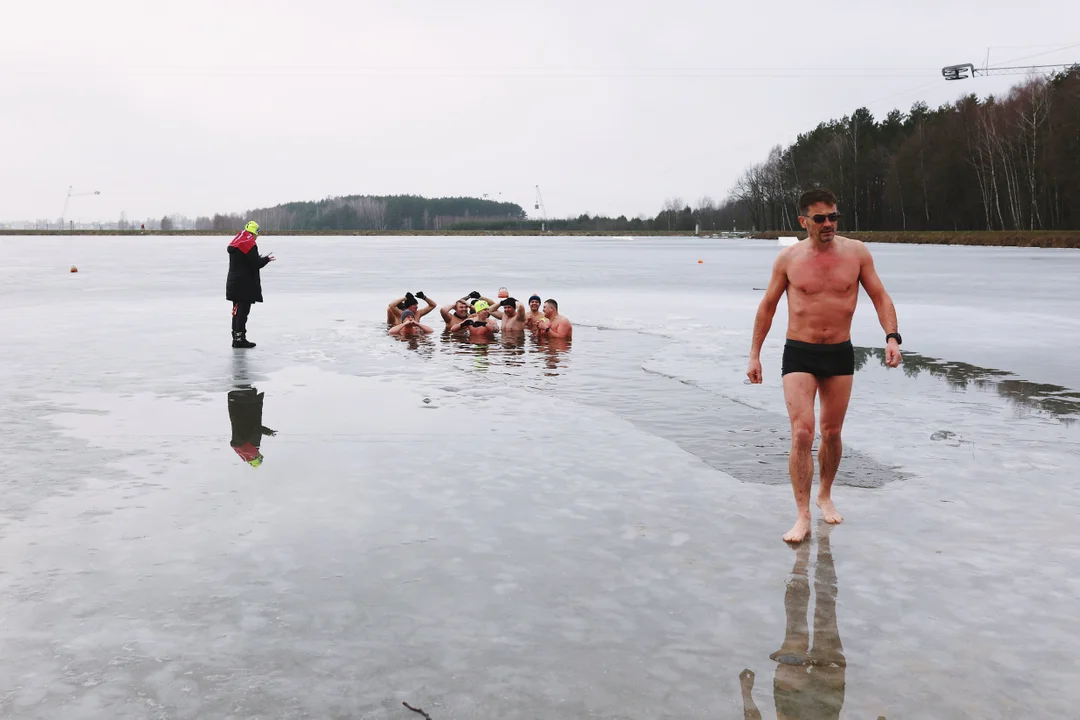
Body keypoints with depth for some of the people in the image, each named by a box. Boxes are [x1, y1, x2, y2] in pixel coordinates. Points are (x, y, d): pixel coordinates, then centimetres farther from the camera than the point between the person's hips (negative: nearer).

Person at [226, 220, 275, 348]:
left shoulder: (235, 243, 15)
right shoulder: (250, 243, -15)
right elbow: (256, 264, -18)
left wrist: (259, 260, 17)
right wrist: (267, 259, -1)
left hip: (234, 283, 9)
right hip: (245, 284, -9)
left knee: (237, 310, 14)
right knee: (243, 311, -6)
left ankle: (236, 338, 20)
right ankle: (240, 339, -6)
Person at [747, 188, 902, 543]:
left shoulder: (856, 252, -1)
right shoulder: (789, 257, -3)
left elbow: (880, 297, 4)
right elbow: (767, 306, 5)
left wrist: (892, 336, -12)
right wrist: (754, 355, 4)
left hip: (840, 354, 2)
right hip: (799, 354, -2)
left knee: (832, 433, 12)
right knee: (802, 433, -13)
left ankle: (825, 496, 36)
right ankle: (803, 517, -6)